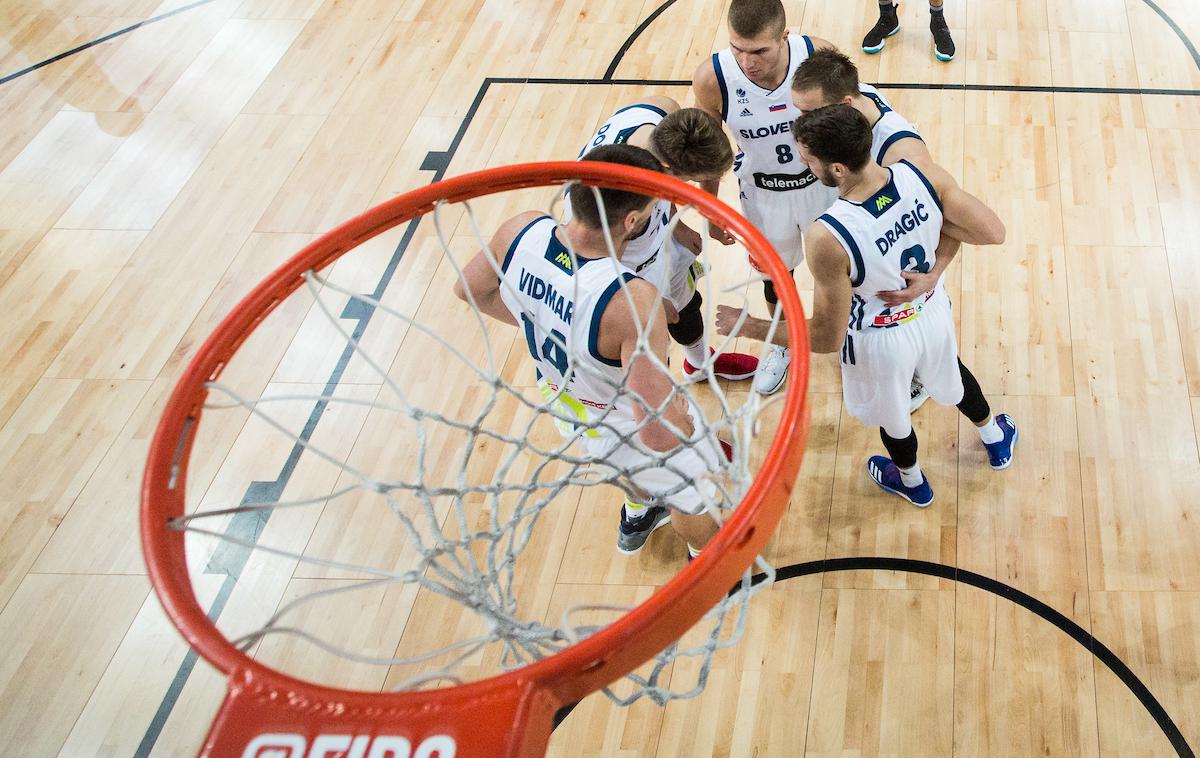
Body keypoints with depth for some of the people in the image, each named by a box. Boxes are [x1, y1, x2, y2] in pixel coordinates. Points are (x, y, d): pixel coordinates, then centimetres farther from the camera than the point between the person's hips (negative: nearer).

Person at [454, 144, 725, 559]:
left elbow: (469, 288, -4)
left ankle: (637, 518, 71)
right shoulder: (633, 302, -45)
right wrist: (684, 423, -18)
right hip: (630, 426, -5)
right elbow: (659, 434, -41)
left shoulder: (522, 230, -28)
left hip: (565, 401, 6)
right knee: (692, 499, 29)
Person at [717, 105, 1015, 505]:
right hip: (932, 310, 4)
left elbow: (827, 337, -30)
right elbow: (993, 232, -16)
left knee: (890, 413, 30)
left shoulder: (827, 238, -42)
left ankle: (911, 481, 62)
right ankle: (996, 438, 67)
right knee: (948, 374, 38)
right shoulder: (924, 176, -28)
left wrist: (748, 326, -19)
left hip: (881, 339, -4)